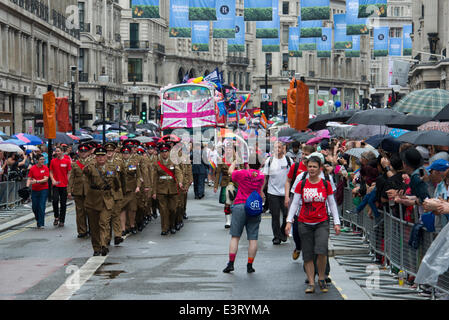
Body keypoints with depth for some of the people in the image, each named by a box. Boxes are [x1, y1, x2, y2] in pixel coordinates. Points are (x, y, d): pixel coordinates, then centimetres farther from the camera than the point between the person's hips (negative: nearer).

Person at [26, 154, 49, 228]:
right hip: (34, 190, 2)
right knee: (34, 207, 5)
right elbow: (29, 179, 3)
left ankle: (41, 224, -3)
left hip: (43, 189, -2)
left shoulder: (45, 168, -2)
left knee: (41, 206, -8)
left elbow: (46, 179, -9)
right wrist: (27, 186, -13)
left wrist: (36, 181, -20)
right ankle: (38, 219, 32)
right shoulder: (33, 168, 1)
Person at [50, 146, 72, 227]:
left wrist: (69, 184, -5)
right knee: (55, 200, -13)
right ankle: (56, 217, 6)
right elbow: (51, 172, 11)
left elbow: (69, 173, 3)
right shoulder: (53, 161, 6)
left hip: (64, 185, -1)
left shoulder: (67, 161, 0)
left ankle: (62, 220, 12)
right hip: (56, 185, 1)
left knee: (63, 203, 3)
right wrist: (53, 180, -7)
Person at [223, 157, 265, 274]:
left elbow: (230, 171, 16)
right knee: (253, 238, 3)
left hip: (240, 206, -2)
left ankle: (231, 263, -3)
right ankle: (250, 265, 3)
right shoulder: (262, 177, 5)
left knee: (235, 236, 2)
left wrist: (235, 162, 34)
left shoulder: (242, 173, -3)